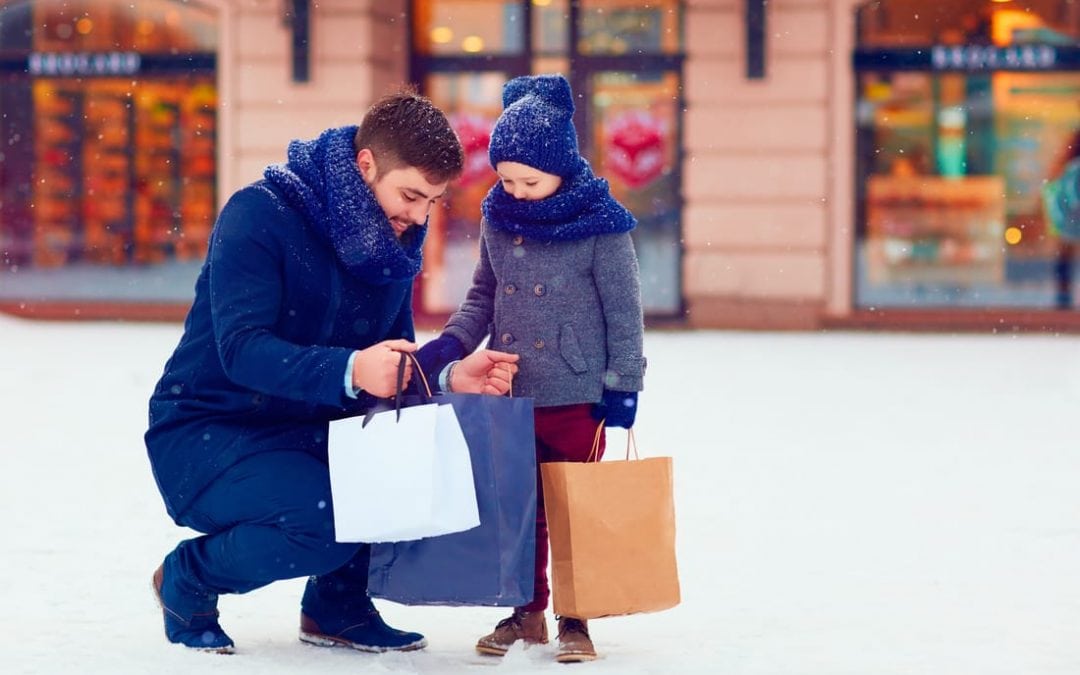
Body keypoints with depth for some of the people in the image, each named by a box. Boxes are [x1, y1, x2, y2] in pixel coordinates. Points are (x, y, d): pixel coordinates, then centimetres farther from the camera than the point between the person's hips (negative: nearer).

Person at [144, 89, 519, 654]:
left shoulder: (391, 243, 3)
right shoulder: (260, 215, -19)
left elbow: (395, 366, 5)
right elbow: (241, 348, -29)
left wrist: (450, 376, -17)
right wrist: (350, 371, -45)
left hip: (307, 431, 7)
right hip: (205, 433, -7)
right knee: (326, 522, -31)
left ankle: (337, 605, 5)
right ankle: (187, 578, -1)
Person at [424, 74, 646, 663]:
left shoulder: (599, 224, -11)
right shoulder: (497, 219, 3)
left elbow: (624, 311, -6)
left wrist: (622, 387, -7)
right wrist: (450, 345, 1)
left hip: (577, 398, -4)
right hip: (510, 397, 4)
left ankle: (575, 616, 16)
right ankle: (527, 611, 23)